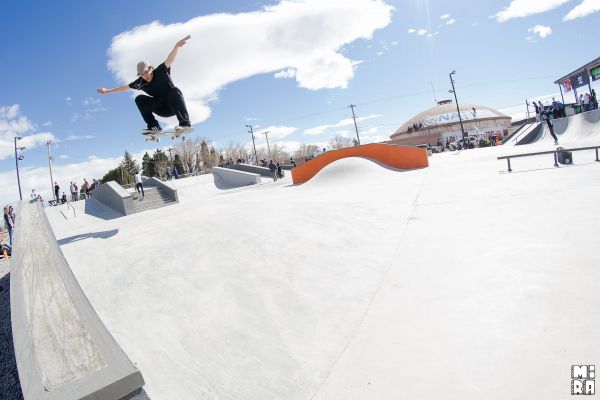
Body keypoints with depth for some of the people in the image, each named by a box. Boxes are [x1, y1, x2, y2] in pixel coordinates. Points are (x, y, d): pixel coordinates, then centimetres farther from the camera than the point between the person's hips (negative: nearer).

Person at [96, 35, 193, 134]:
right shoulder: (141, 82, -2)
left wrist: (176, 46, -47)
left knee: (174, 90, -33)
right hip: (162, 110, 4)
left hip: (174, 105, -4)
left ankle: (185, 124, -46)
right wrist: (108, 90, 21)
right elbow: (125, 87, 13)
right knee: (139, 99, -10)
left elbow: (169, 60, -30)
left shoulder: (161, 71, -13)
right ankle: (154, 126, -19)